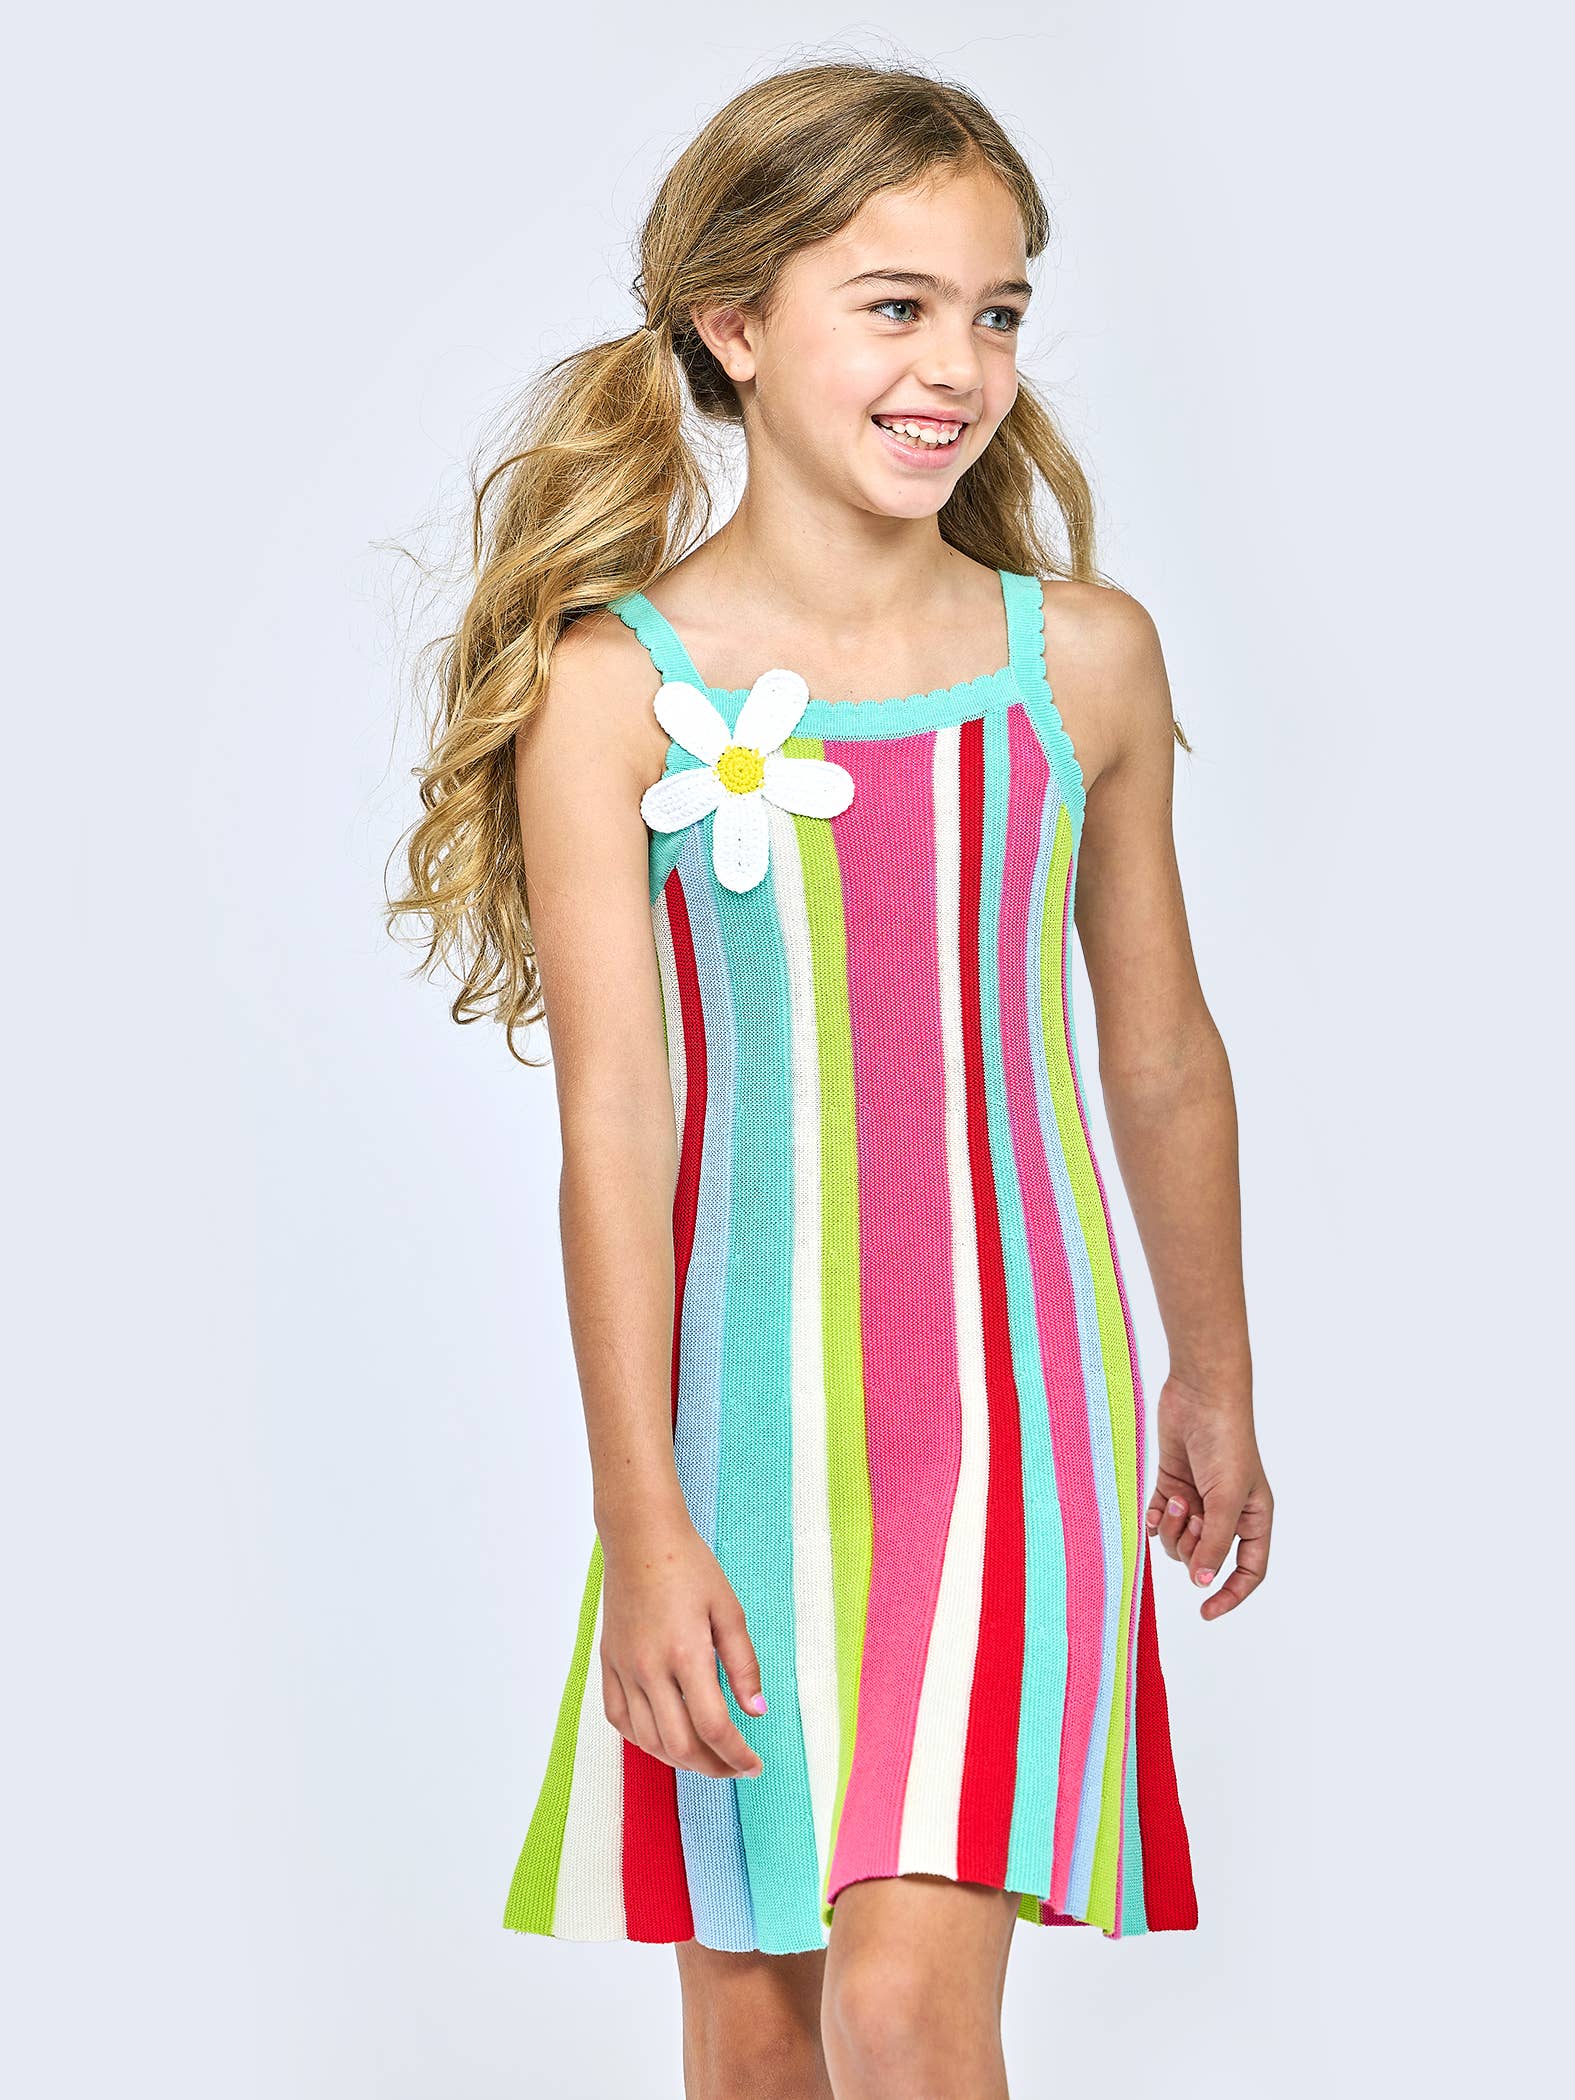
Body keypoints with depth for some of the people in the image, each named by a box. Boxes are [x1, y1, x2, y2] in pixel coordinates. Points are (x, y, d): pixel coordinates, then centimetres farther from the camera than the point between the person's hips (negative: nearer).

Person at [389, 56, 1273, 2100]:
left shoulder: (1081, 657, 0)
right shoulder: (612, 688, -7)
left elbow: (1164, 1054, 12)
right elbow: (615, 1122, -10)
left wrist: (1214, 1384, 20)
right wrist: (640, 1523, -13)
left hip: (1011, 1399, 0)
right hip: (739, 1411, 0)